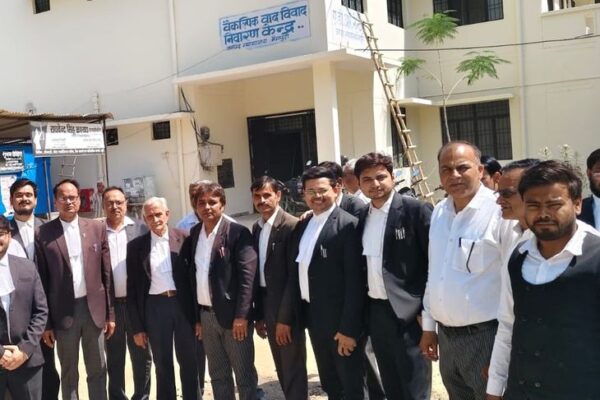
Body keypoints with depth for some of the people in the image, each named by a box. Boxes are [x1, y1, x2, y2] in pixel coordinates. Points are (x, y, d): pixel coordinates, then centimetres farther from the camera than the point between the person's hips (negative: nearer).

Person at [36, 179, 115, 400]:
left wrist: (111, 313, 3)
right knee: (69, 373, 13)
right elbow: (42, 280, -3)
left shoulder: (97, 228, 2)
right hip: (63, 311, -1)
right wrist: (46, 322, -3)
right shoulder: (44, 233, -4)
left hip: (94, 308, 2)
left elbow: (107, 273, 3)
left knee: (98, 370, 13)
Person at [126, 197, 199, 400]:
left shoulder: (183, 238, -1)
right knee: (162, 364, 12)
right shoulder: (136, 246, 1)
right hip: (155, 307, 1)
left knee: (188, 361, 11)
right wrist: (137, 326, 1)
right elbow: (132, 288, 3)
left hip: (183, 303, 0)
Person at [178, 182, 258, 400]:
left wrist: (241, 315, -18)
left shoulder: (238, 233, -9)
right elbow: (190, 275, 9)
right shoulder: (194, 234, 9)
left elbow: (247, 275, -14)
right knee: (217, 374, 16)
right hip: (205, 315, 6)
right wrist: (196, 316, 6)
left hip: (232, 314, -6)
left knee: (244, 374, 4)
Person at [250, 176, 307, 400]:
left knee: (293, 368, 2)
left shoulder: (291, 226, -14)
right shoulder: (256, 228, 9)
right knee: (281, 368, 17)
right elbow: (257, 272, 11)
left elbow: (295, 275, -17)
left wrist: (284, 317, -17)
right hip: (266, 303, 7)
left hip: (286, 308, -7)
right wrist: (258, 314, 11)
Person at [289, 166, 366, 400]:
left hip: (340, 320, -7)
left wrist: (349, 328, -19)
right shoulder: (301, 226, 9)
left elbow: (355, 281, -18)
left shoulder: (348, 225, -15)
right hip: (313, 317, 7)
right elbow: (297, 270, 11)